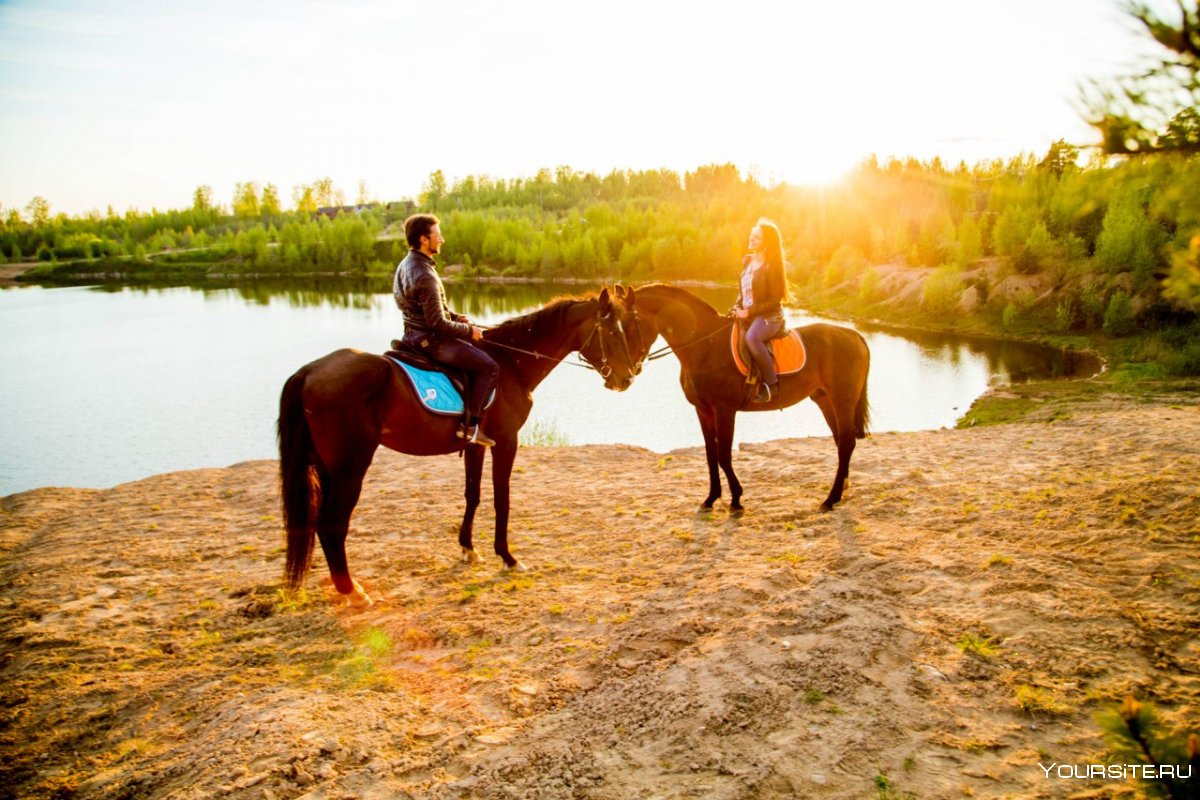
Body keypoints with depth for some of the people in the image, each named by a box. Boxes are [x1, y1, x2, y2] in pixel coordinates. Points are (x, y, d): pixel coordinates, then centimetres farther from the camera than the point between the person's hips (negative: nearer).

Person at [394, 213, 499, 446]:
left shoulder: (406, 265, 8)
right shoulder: (424, 275, -25)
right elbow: (438, 323, -25)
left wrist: (457, 317, 10)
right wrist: (468, 330, -11)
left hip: (415, 335, 11)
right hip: (430, 340, -11)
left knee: (472, 348, 26)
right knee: (490, 366, -8)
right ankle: (470, 425, -7)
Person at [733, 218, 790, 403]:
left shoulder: (772, 266, -11)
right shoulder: (747, 261, 11)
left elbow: (774, 300, -13)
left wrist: (749, 311, -19)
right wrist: (738, 307, 1)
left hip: (769, 316, -9)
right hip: (747, 314, 9)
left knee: (751, 337, -37)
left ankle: (772, 383, -24)